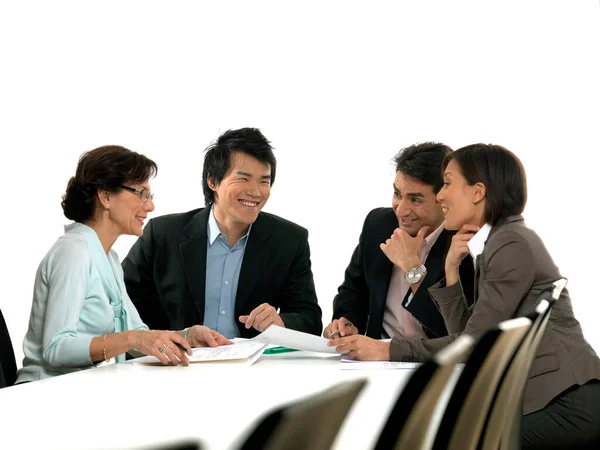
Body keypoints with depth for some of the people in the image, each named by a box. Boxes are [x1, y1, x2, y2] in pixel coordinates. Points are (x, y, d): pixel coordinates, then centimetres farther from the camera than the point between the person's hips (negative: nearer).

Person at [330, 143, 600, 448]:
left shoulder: (513, 245, -13)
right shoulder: (493, 245, 16)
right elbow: (465, 333, 13)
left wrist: (389, 350, -11)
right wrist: (451, 270, 3)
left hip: (570, 404, -8)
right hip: (541, 398, 8)